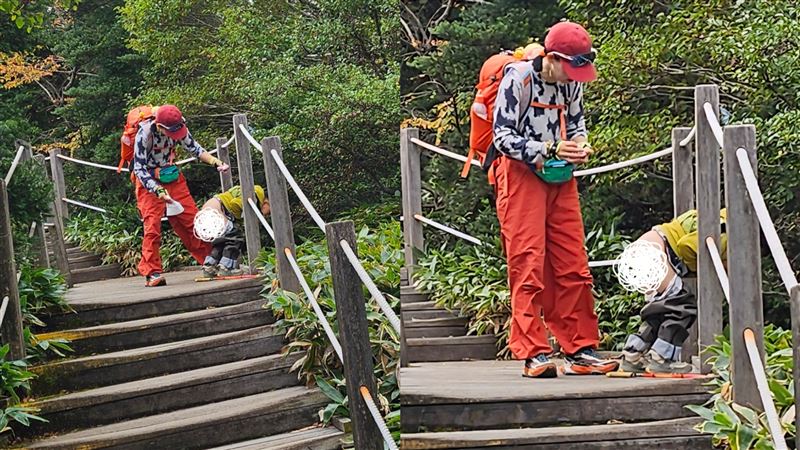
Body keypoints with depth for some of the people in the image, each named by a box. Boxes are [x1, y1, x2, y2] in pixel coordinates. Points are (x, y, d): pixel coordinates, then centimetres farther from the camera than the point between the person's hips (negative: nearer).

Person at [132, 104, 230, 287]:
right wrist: (159, 191, -36)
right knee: (152, 225, -13)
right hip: (149, 182, -5)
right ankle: (151, 273, -8)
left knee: (192, 218, 4)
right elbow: (139, 169, -25)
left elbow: (194, 148, 3)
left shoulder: (179, 128, -13)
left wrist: (217, 163, -10)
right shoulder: (144, 134, -27)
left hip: (173, 178, 5)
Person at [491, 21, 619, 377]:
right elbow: (503, 136, -15)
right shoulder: (518, 79, -13)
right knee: (528, 264, -9)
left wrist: (580, 144, -5)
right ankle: (533, 354, -5)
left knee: (573, 266, 4)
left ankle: (580, 349, 11)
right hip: (520, 174, -6)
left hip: (560, 176, 6)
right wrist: (550, 149, -23)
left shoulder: (571, 83, 5)